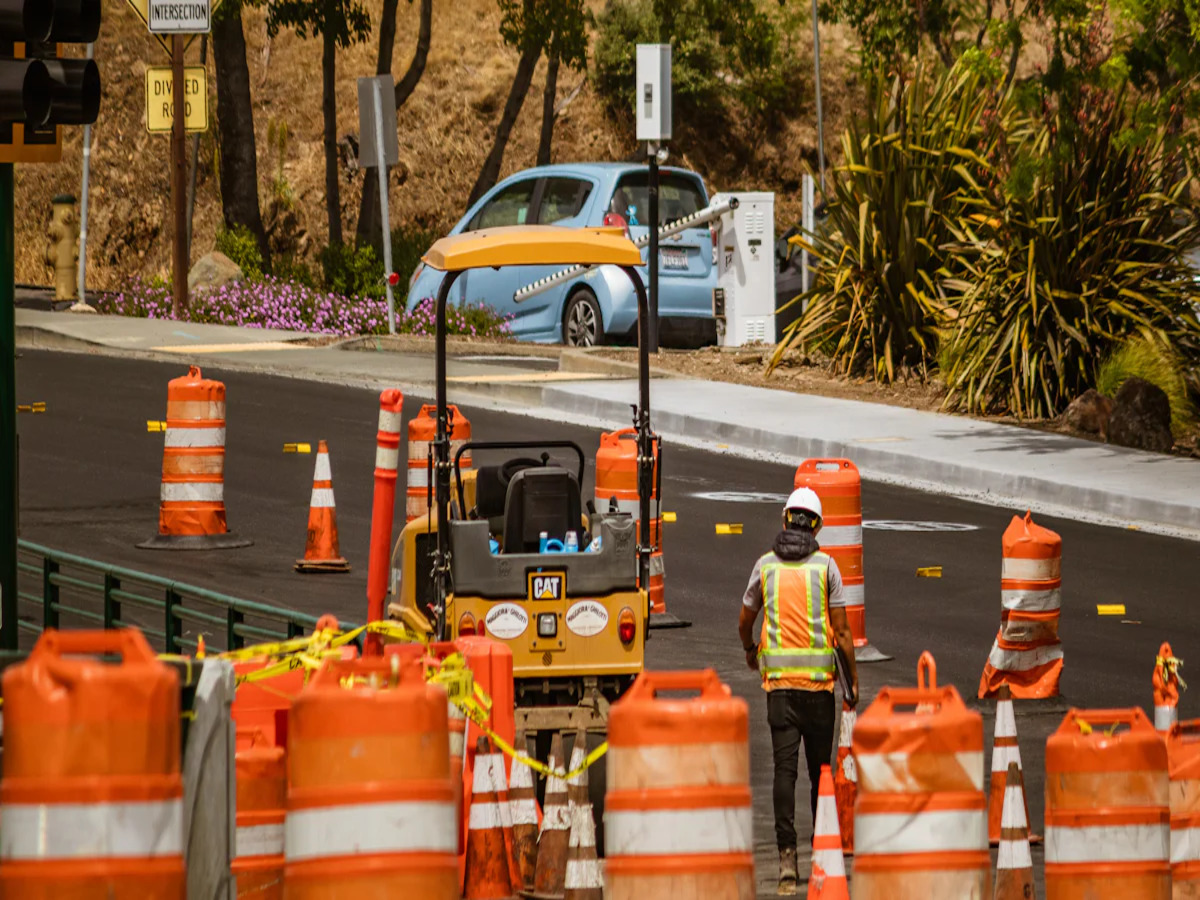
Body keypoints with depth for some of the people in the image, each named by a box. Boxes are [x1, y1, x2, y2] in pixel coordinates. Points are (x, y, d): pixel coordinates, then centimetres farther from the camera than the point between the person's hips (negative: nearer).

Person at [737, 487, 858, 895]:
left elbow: (745, 621, 16)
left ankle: (787, 858, -15)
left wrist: (749, 651, 38)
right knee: (819, 767, 11)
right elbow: (841, 630, -3)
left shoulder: (766, 565, 5)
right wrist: (854, 681, 5)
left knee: (784, 768, -4)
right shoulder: (826, 566, -1)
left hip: (778, 680, 1)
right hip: (819, 678, -1)